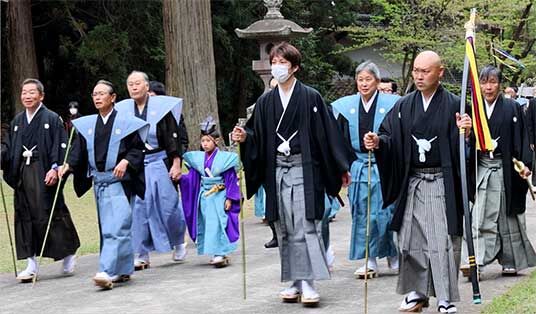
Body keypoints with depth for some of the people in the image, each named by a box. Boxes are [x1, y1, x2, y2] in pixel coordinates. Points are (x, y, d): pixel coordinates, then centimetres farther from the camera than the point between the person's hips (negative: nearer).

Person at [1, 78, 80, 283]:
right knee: (25, 218, 2)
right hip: (23, 174, 5)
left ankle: (69, 253, 16)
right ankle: (31, 264, 6)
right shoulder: (17, 121, 14)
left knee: (49, 216, -5)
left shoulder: (52, 119, -2)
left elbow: (61, 147, -7)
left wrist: (55, 169, -17)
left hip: (45, 175, -5)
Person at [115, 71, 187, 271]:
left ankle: (179, 243, 26)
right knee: (138, 209, -2)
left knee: (168, 206, 1)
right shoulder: (123, 111, 5)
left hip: (159, 164, -2)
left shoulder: (161, 107, -3)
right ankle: (142, 255, 3)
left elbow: (173, 137, -4)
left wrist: (176, 164, -9)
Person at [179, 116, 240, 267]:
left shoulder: (224, 158, -6)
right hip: (204, 197, 5)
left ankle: (220, 254, -16)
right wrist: (181, 178, -9)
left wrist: (229, 198, -8)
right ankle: (219, 254, 16)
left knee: (217, 224, -15)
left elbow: (231, 180, -4)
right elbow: (192, 179, 8)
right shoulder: (198, 158, 7)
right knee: (205, 225, 7)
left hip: (219, 197, -5)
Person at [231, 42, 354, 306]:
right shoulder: (265, 101, 10)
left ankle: (308, 282, -8)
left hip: (304, 169, -4)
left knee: (305, 225, -10)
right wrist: (244, 137, -13)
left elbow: (327, 134, -2)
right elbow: (258, 136, 10)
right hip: (276, 170, 5)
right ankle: (296, 282, 13)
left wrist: (341, 168, -1)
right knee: (284, 228, 6)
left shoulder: (311, 97, -2)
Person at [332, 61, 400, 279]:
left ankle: (394, 257, 16)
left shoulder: (392, 103, -5)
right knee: (362, 215, 4)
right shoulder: (345, 106, 5)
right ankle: (370, 261, 10)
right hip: (359, 167, 3)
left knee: (387, 212, 0)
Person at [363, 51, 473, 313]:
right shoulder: (404, 106, 9)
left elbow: (463, 147, -6)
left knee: (443, 241, -4)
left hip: (442, 183, -4)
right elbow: (390, 136, 6)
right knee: (411, 240, 8)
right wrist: (378, 142, -15)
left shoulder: (454, 105, -2)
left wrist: (466, 134, -27)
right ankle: (416, 293, 20)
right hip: (411, 183, 4)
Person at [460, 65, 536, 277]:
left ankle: (511, 262, 17)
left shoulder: (511, 108, 0)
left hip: (504, 170, -2)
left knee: (507, 216, 6)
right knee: (478, 218, -7)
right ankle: (475, 261, -13)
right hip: (481, 169, 2)